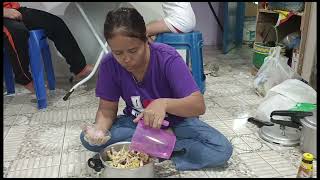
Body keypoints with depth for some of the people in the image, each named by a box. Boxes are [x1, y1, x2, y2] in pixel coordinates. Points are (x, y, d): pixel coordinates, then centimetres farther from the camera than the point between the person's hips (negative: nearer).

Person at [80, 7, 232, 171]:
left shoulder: (167, 58, -26)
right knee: (88, 139, -20)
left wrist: (164, 103, -50)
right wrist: (99, 129, -31)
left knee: (222, 149, -23)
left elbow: (199, 105, -31)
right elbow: (107, 109, -9)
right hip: (137, 122, 3)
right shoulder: (109, 65, -17)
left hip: (175, 121, -2)